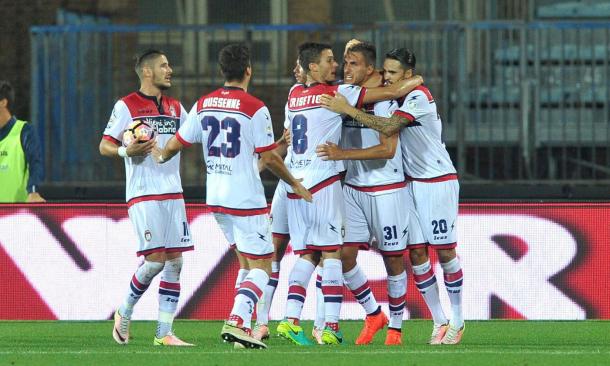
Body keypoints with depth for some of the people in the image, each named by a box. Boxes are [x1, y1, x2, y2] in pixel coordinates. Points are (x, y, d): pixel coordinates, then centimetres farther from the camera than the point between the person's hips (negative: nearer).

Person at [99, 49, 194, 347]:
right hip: (143, 195, -6)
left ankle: (164, 333, 3)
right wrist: (126, 151, -22)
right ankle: (124, 313, 12)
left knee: (174, 262, 0)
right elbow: (104, 146, -3)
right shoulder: (126, 106, -3)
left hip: (173, 194, 6)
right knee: (155, 260, -12)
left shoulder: (175, 108, 16)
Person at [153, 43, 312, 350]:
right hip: (247, 199, -7)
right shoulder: (254, 108, -12)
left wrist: (160, 157, 34)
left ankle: (242, 324, 14)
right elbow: (269, 158, -11)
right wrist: (295, 184, 3)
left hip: (215, 197, 7)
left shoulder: (203, 104, 5)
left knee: (247, 263, 19)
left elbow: (176, 144, 11)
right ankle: (237, 322, -17)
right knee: (262, 267, -1)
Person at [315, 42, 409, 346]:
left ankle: (395, 327, 16)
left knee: (393, 258, 3)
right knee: (344, 255, -2)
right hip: (353, 187, 6)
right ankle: (373, 314, 17)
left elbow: (387, 150, -23)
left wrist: (343, 153, -26)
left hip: (386, 190, -6)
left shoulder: (384, 102, -14)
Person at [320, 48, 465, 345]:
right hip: (411, 183, 7)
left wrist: (348, 109, -30)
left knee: (445, 251, -1)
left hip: (438, 181, -7)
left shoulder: (418, 97, -18)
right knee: (417, 253, 1)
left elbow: (389, 128, -29)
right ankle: (439, 322, 7)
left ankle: (457, 321, 10)